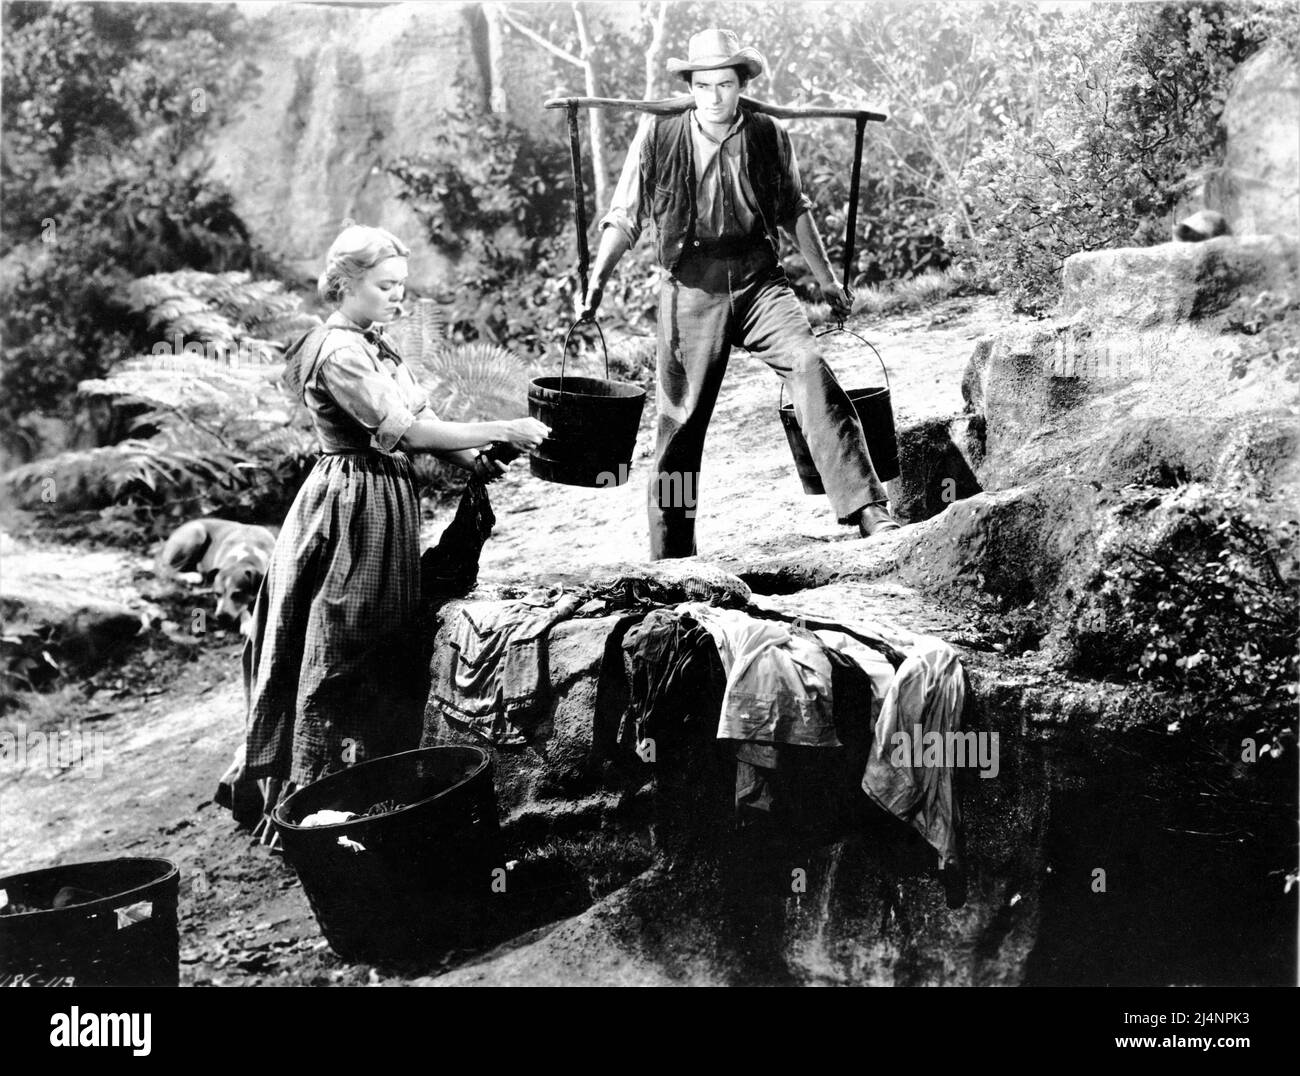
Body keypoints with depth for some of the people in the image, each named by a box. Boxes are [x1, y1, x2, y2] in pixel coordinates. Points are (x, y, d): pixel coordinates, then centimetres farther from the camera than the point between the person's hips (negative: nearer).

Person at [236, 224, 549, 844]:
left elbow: (413, 422, 12)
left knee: (387, 655, 14)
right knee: (342, 659, -1)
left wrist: (467, 455, -5)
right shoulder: (338, 352, -17)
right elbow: (404, 429, -22)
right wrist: (502, 432, -19)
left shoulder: (373, 343, 13)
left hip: (387, 503, 9)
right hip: (354, 507, -9)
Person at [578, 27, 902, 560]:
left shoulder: (769, 136, 5)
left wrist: (827, 280, 22)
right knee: (681, 419, 2)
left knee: (808, 364, -25)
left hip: (758, 280, 1)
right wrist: (596, 282, -6)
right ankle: (670, 557, 17)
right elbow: (624, 218, 6)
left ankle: (867, 509, -29)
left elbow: (794, 211, 18)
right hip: (691, 287, 0)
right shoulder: (658, 134, 1)